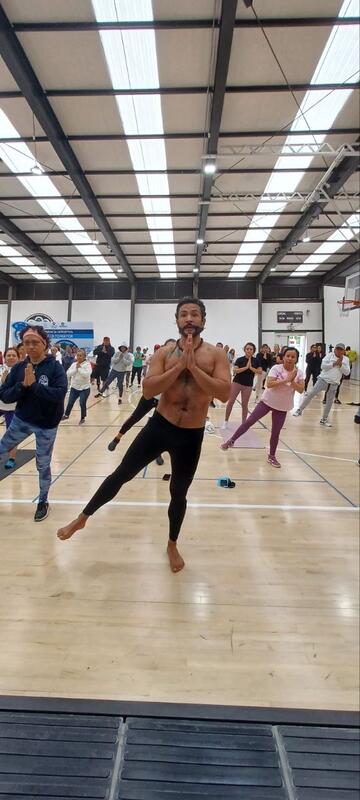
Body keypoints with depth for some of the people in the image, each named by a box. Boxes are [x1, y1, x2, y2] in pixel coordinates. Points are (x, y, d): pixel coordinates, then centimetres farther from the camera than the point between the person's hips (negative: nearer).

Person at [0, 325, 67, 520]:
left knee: (43, 466, 10)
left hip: (47, 425, -3)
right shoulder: (18, 367, -5)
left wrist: (34, 384, -28)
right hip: (21, 420, 4)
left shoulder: (55, 367, -15)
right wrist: (23, 385, -23)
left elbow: (59, 394, -28)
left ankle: (43, 502, 31)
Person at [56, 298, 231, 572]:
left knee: (179, 492, 16)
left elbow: (225, 393, -19)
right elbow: (148, 391, -15)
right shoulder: (164, 353, -3)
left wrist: (193, 366, -23)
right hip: (159, 426, 0)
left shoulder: (216, 354, -4)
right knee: (121, 474, 7)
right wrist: (180, 366, -22)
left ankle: (172, 545, 41)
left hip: (192, 436, 0)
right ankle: (83, 518, 31)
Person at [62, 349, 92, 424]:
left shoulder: (87, 364, -10)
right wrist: (75, 368, -16)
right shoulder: (74, 364, 1)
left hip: (84, 388, -4)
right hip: (74, 387, 4)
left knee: (82, 403, -4)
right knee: (70, 402, 11)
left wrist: (79, 368, -21)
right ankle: (66, 415, 34)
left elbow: (87, 375, -25)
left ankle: (83, 418, 16)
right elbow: (68, 374, -8)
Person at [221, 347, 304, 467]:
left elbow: (301, 390, -12)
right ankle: (232, 440, 13)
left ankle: (272, 456, 26)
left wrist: (292, 382, -27)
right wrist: (286, 380, -31)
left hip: (282, 407, 2)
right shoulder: (276, 368, -14)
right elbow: (269, 384, -26)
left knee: (276, 432, 8)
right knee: (249, 421, -2)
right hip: (267, 401, -2)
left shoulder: (299, 373, -5)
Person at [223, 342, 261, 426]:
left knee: (245, 404, 7)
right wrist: (246, 367, -20)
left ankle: (244, 423, 19)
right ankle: (226, 421, 11)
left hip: (248, 385, 1)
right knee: (231, 402, -1)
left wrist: (251, 368, -16)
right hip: (237, 383, -1)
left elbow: (260, 372, -4)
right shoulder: (239, 359, -4)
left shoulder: (256, 361, 2)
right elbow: (235, 370, -15)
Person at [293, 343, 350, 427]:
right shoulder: (329, 355, -2)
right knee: (311, 394, -7)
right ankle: (299, 410, 6)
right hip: (323, 380, -3)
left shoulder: (346, 359, 6)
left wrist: (341, 365, -12)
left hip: (334, 384, 3)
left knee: (329, 402, 9)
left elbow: (347, 372, 0)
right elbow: (323, 366, -12)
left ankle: (324, 419, 24)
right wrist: (334, 364, -16)